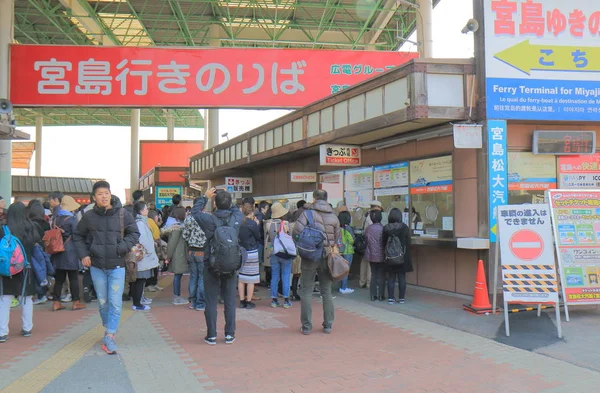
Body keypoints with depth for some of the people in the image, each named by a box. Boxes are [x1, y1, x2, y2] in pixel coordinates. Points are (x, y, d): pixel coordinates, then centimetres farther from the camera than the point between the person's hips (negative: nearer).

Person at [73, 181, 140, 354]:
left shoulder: (122, 214, -5)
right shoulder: (89, 216, -1)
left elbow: (134, 233, 1)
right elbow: (78, 236, 13)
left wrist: (122, 247, -14)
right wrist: (83, 254, 1)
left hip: (117, 265, -2)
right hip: (97, 266, 2)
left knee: (115, 302, -7)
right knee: (102, 302, 13)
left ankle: (110, 336, -3)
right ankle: (109, 328, 33)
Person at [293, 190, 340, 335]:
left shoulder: (308, 213, -8)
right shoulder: (334, 217, 4)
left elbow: (297, 231, -16)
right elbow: (337, 238, 5)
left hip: (310, 257, -3)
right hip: (326, 257, 3)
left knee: (306, 292, 5)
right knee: (327, 292, 12)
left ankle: (306, 326, 5)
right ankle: (328, 325, 15)